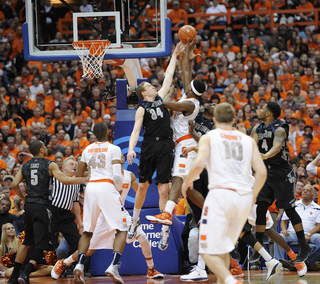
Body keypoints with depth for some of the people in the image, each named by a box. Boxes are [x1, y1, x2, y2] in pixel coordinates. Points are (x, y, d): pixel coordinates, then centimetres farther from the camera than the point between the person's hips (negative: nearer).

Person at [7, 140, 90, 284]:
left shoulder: (24, 166, 10)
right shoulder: (49, 165, -5)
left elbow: (14, 185, 4)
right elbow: (65, 180, -15)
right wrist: (85, 179, -5)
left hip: (29, 205, 6)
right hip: (42, 206, -6)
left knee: (27, 241, 19)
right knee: (41, 243, -4)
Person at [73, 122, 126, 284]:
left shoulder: (87, 150, 14)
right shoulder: (114, 149, 1)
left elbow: (78, 175, 20)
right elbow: (117, 176, -9)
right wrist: (118, 189, 10)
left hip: (91, 187, 4)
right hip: (107, 187, -4)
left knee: (87, 232, 13)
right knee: (122, 230, 1)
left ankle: (79, 265, -8)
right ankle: (113, 266, -18)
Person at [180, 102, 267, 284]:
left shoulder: (208, 137, 6)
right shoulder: (248, 140, 16)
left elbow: (199, 164, -11)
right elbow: (262, 172, 7)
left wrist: (187, 181, 8)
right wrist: (253, 195, 22)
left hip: (221, 193, -5)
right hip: (244, 197, 5)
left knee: (209, 252, -6)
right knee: (223, 248, 23)